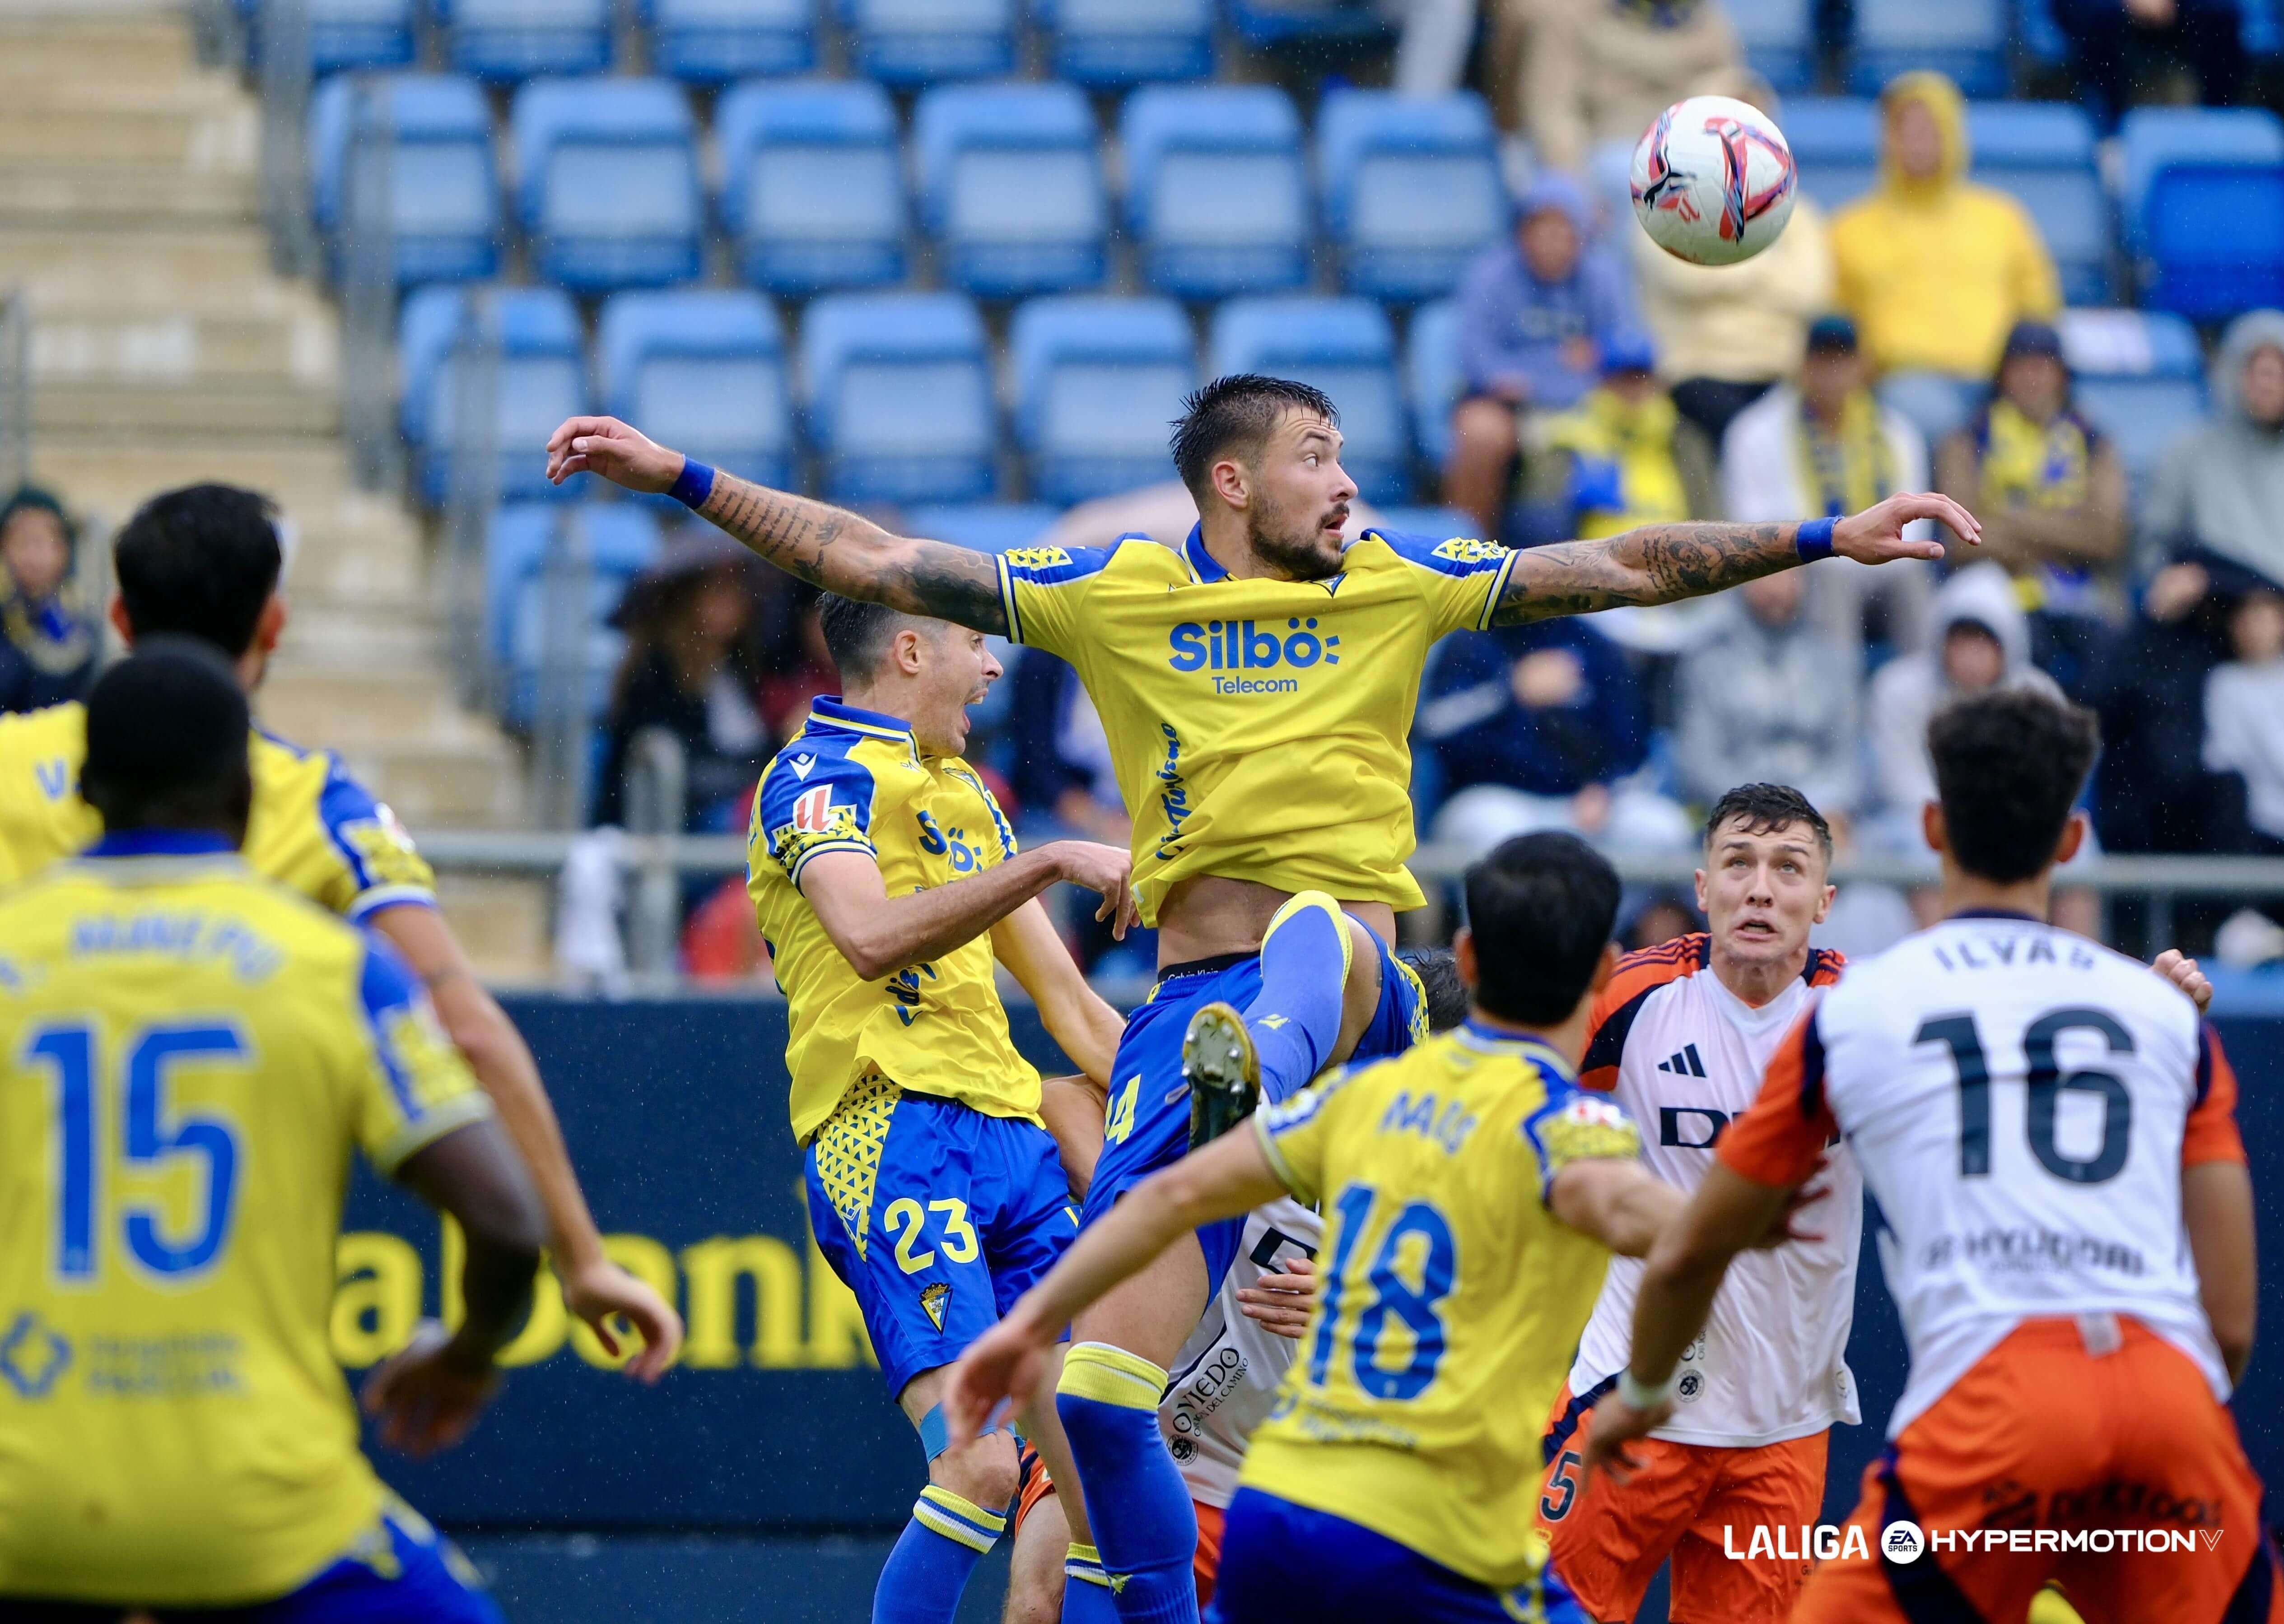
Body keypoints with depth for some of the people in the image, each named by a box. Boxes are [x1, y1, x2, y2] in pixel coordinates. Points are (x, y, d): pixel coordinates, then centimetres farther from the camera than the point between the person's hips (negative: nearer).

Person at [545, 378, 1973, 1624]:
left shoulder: (1400, 583, 12)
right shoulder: (1115, 592, 11)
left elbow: (1630, 569, 13)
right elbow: (875, 563, 12)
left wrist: (1832, 537, 8)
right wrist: (682, 477, 7)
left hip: (1364, 998, -1)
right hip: (1190, 1002, 1)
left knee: (1318, 933, -40)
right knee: (1100, 1384, -7)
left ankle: (1266, 1076, -71)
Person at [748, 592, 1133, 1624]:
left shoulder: (963, 794, 25)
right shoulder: (818, 775, -3)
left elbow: (1066, 998, 30)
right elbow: (871, 936, -22)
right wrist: (1051, 862, -20)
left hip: (1008, 1133, 9)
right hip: (891, 1136, -9)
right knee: (982, 1464, -22)